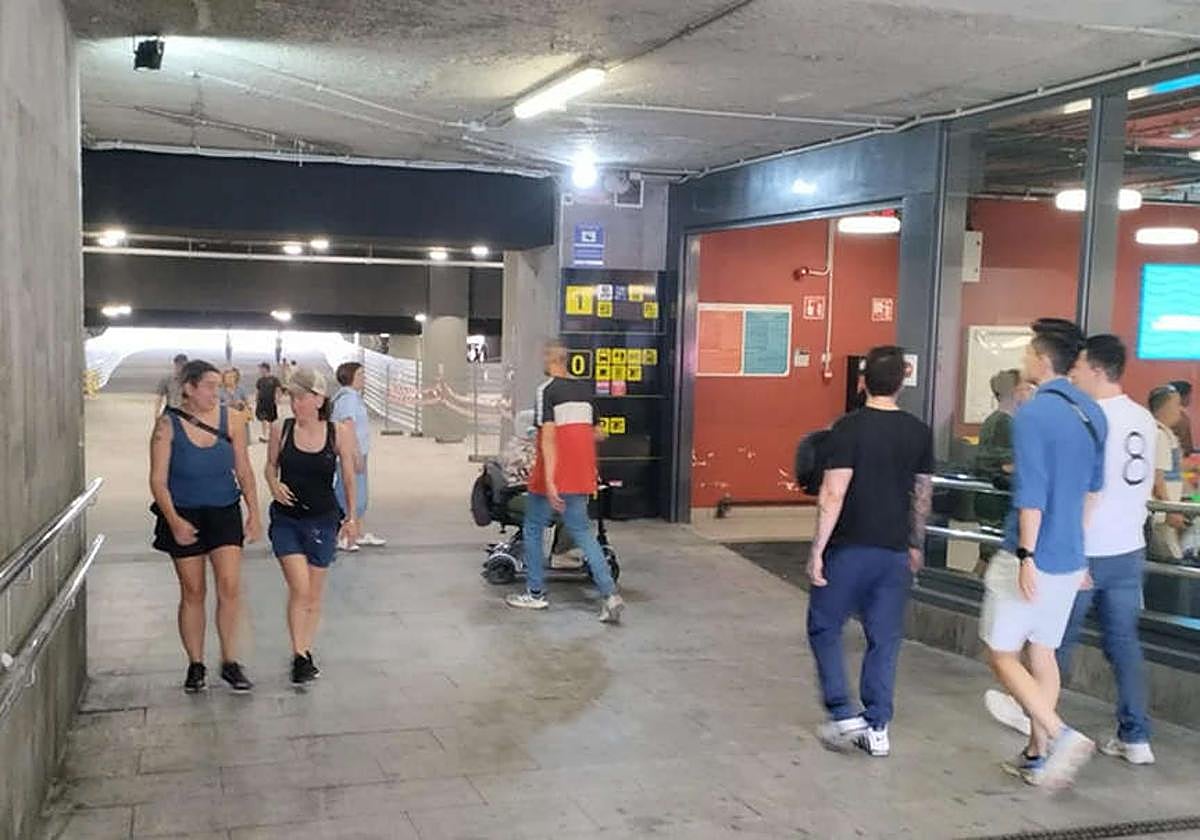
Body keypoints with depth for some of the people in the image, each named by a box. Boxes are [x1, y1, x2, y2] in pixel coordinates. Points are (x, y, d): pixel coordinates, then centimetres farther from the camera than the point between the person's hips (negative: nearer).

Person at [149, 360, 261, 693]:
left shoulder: (229, 419, -2)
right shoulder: (168, 425, -9)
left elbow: (244, 471, 7)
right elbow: (158, 480, -10)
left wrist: (254, 512, 1)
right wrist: (174, 521, -21)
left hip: (224, 513, 2)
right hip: (184, 516, -2)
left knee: (230, 586, -8)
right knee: (192, 593, 7)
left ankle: (230, 663, 5)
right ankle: (196, 665, 20)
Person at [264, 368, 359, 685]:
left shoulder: (339, 433, -7)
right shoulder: (281, 430, -6)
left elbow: (349, 477, 2)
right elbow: (271, 465, 9)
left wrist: (351, 516, 1)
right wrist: (274, 486, -11)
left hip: (322, 520, 1)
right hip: (286, 519, -1)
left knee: (314, 593, 12)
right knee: (299, 587, -12)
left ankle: (306, 650, 28)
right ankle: (299, 656, -3)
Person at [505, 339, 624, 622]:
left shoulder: (546, 390, -11)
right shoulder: (585, 389, 9)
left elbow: (548, 436, -20)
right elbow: (596, 434, 15)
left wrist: (549, 480, -25)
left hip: (553, 475, -6)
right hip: (580, 476, 6)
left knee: (534, 530, 12)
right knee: (582, 531, 9)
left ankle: (535, 593, 19)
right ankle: (610, 594, -4)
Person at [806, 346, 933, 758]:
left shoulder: (850, 427, -12)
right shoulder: (919, 432, 3)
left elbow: (833, 494, -16)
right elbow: (922, 496, 11)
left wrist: (818, 549, -10)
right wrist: (916, 545, 23)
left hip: (849, 548, -4)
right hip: (895, 550, 4)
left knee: (824, 628, 12)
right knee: (884, 639, 11)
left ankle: (843, 714, 7)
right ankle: (877, 728, 15)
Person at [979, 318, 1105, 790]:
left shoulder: (1033, 415, -16)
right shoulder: (1092, 415, 9)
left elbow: (1032, 494, -21)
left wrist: (1026, 555, -19)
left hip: (1032, 559, -8)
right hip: (1070, 558, 8)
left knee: (1002, 654, 3)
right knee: (1043, 653, 16)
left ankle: (1061, 736, -9)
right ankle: (1038, 754, 22)